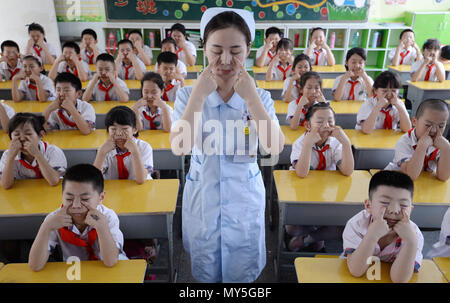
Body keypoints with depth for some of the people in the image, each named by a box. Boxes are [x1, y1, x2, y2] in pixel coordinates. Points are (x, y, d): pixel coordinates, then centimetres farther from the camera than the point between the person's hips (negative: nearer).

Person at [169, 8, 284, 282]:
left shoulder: (259, 97, -7)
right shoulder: (188, 95, -9)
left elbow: (275, 147, -22)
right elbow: (179, 148, -23)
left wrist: (250, 96, -28)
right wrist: (199, 95, -28)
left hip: (245, 199, 1)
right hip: (202, 198, 0)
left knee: (242, 271, 20)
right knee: (205, 272, 21)